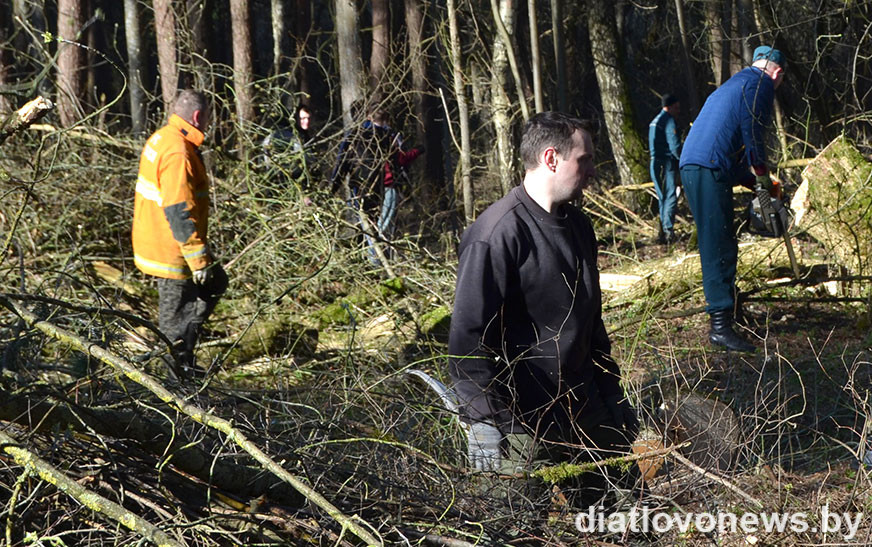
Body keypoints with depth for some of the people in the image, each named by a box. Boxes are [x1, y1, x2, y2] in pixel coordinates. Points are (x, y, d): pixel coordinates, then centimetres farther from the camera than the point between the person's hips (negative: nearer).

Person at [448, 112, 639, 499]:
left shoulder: (577, 225, 12)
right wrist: (487, 429, -22)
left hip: (583, 409, 8)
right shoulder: (498, 233, -17)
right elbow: (469, 338, -20)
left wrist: (612, 394, 21)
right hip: (522, 425, -8)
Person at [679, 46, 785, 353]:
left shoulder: (735, 83, 29)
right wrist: (762, 175, 5)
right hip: (710, 169, -10)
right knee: (719, 248, -11)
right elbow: (752, 131, -9)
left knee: (721, 244, 18)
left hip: (692, 166, 10)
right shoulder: (761, 83, 1)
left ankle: (727, 307, 26)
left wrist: (751, 181, 28)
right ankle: (720, 325, -14)